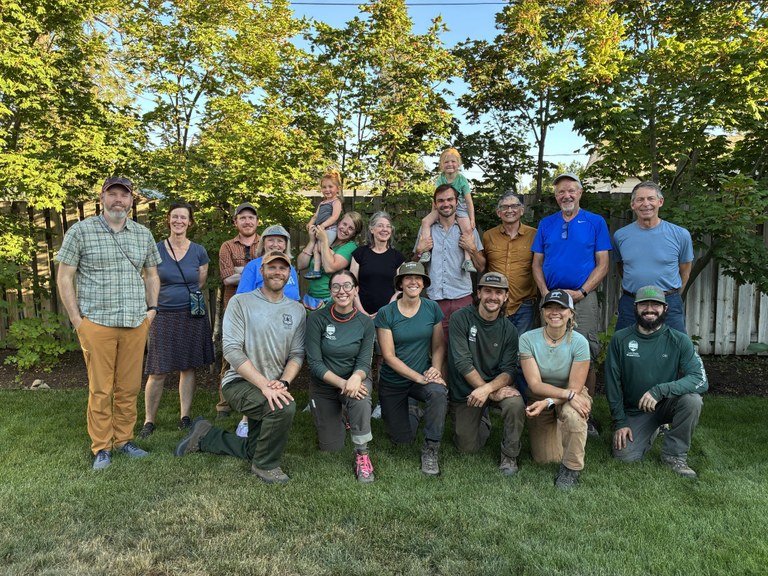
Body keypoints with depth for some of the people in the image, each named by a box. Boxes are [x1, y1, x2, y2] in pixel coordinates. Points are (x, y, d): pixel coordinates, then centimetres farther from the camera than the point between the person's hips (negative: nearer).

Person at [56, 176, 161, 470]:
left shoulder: (143, 234, 10)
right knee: (101, 389, 2)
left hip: (136, 325, 3)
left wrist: (152, 308, 9)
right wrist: (76, 319, -4)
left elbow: (151, 274, 19)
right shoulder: (80, 231, 0)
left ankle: (123, 440, 23)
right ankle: (101, 447, 16)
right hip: (96, 323, -3)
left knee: (129, 387, 8)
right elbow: (64, 277, 0)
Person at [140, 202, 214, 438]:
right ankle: (149, 420, 12)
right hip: (164, 316, -1)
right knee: (158, 372, -2)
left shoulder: (199, 252, 3)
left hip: (192, 315, 2)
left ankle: (185, 416, 19)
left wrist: (185, 298, 10)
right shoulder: (156, 250, -1)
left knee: (188, 367, 8)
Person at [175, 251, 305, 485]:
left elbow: (297, 354, 0)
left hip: (272, 387, 6)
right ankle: (266, 465, -8)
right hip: (240, 382, -6)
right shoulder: (241, 302, -10)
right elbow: (232, 350, -18)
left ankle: (204, 435, 37)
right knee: (285, 407, -33)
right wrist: (264, 384, -26)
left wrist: (283, 382, -20)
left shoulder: (297, 310, 3)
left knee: (252, 450, 14)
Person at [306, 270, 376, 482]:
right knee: (331, 447, 9)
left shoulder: (365, 323, -12)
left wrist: (356, 378, -37)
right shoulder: (317, 318, -17)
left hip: (354, 379, 0)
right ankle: (338, 417, 41)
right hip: (323, 386, 0)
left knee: (360, 399, -37)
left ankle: (362, 453, -16)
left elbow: (364, 362, -13)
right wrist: (342, 383, -31)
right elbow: (314, 363, -18)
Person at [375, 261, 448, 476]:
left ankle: (430, 449, -15)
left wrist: (436, 369, -18)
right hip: (392, 382, -1)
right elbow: (389, 356, -15)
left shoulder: (432, 308, -5)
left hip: (424, 376, 1)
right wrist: (419, 378, -22)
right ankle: (406, 418, 44)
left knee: (439, 392, -34)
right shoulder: (386, 313, -14)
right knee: (402, 438, 8)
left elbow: (438, 346, 2)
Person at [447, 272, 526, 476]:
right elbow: (463, 363, -21)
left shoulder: (509, 330, -5)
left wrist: (488, 388, -32)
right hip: (465, 391, -1)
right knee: (468, 447, 1)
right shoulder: (461, 319, -15)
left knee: (516, 404, -31)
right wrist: (493, 393, -24)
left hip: (497, 383, 1)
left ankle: (509, 455, -4)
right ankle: (483, 420, 35)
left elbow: (509, 370, -12)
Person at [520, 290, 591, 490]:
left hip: (572, 395, -1)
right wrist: (568, 394, -32)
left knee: (572, 414, -38)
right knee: (545, 459, -4)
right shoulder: (528, 339, -16)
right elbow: (535, 384, -19)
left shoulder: (579, 342, -17)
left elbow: (575, 387, -16)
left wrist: (548, 402, -31)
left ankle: (572, 469, -14)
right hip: (540, 398, 1)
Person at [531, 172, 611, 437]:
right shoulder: (546, 224, 12)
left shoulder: (596, 223, 5)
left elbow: (603, 264, 0)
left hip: (583, 298, -2)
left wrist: (581, 291, -11)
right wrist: (545, 292, -4)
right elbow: (537, 263, 10)